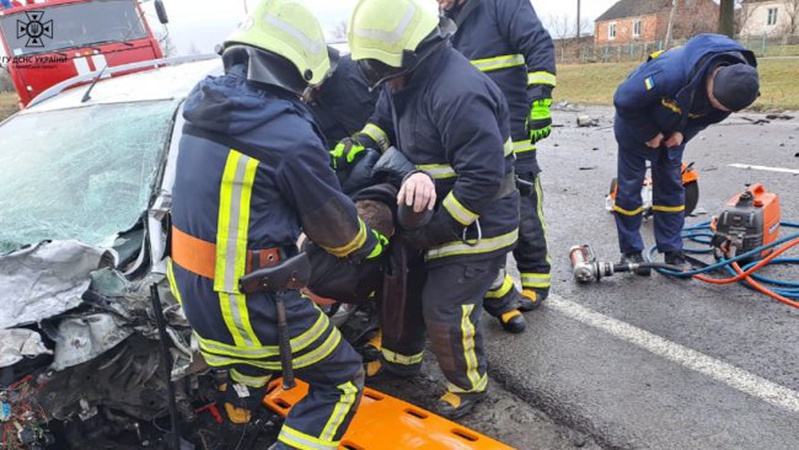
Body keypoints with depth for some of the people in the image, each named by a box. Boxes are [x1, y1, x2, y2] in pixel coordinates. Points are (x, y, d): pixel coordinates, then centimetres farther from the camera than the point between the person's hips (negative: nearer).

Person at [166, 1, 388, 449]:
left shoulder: (205, 106, 1)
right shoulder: (291, 137, -23)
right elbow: (334, 223, -9)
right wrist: (373, 246, 13)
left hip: (194, 293, 8)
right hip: (250, 301, -8)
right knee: (342, 381, 10)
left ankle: (240, 408, 57)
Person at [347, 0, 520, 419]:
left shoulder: (460, 94, -31)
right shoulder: (407, 78, 1)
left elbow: (484, 177, -33)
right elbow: (383, 120, 17)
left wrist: (437, 229, -25)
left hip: (478, 225, -9)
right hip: (430, 213, 10)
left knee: (444, 311, -2)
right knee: (402, 286, 19)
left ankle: (468, 384, 26)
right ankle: (400, 358, 44)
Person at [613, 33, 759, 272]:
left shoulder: (736, 82, -19)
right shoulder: (670, 72, -42)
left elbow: (710, 116, 2)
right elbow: (624, 100, -30)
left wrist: (683, 132, -16)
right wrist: (649, 134, -21)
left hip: (672, 131, 6)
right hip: (636, 121, -5)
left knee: (671, 187, 6)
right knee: (630, 186, -3)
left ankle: (672, 252, 14)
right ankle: (630, 251, 9)